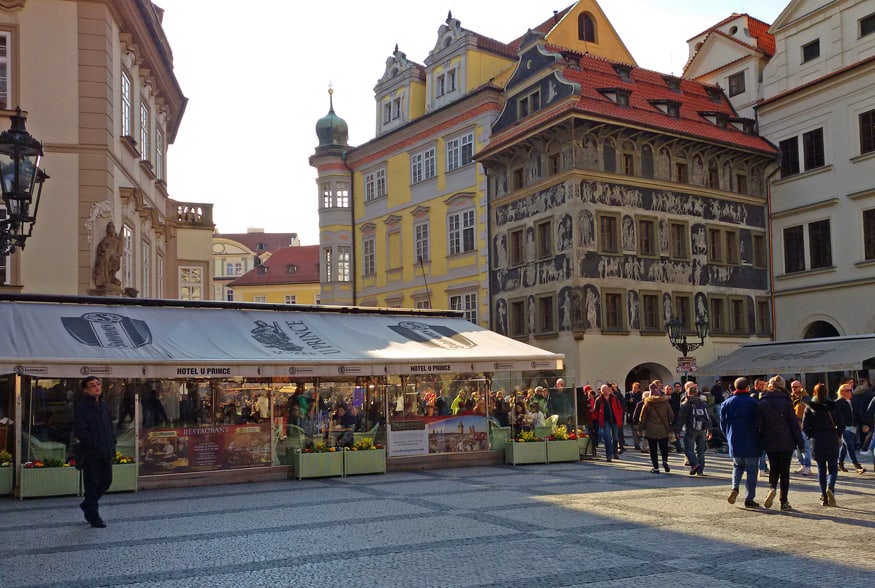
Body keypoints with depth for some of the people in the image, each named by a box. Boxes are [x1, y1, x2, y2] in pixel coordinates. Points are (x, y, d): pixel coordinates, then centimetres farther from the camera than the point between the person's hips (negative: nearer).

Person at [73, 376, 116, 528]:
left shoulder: (103, 404, 13)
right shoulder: (81, 406, -9)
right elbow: (79, 431, -15)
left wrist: (112, 444, 6)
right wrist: (96, 445, -18)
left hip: (106, 452, 7)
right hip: (91, 453, -7)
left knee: (106, 481, 13)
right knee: (92, 484, 2)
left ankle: (88, 505, 34)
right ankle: (94, 517, 11)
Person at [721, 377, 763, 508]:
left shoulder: (726, 403, 2)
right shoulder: (753, 403, -10)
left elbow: (723, 425, 6)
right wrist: (759, 440, 8)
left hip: (734, 443, 3)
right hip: (751, 444, -3)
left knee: (738, 466, 22)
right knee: (751, 471, 6)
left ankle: (735, 488, -1)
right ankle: (749, 499, 6)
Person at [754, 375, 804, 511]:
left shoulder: (762, 403, -1)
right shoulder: (786, 402, -6)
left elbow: (757, 424, -3)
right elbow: (794, 423, -5)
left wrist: (761, 441, 8)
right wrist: (800, 443, 0)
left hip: (769, 443, 1)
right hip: (786, 443, -1)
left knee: (773, 468, 16)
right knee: (784, 471, 7)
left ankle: (772, 488, -12)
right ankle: (784, 502, 8)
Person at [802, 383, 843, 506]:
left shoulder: (809, 407, -1)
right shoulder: (832, 406, -3)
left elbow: (805, 427, -4)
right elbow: (840, 424, -3)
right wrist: (838, 436, 12)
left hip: (817, 441, 1)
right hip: (832, 440, -1)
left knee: (821, 469, 9)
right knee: (833, 467, 7)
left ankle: (824, 497, 6)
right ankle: (830, 487, -19)